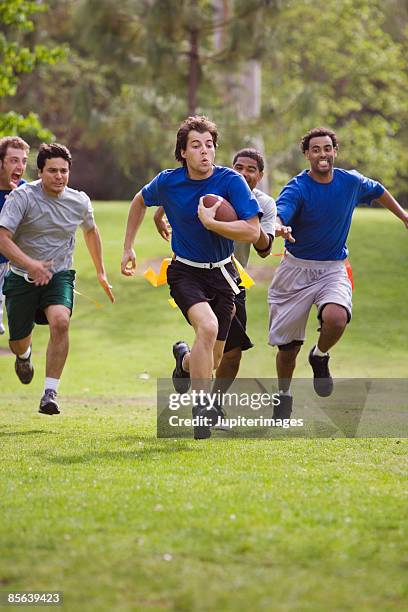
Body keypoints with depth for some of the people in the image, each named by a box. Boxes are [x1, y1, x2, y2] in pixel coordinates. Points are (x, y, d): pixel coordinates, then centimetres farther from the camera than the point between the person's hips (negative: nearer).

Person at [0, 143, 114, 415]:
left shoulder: (80, 201, -2)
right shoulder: (22, 196, -15)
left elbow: (91, 231, 20)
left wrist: (101, 272, 24)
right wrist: (30, 264, -38)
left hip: (59, 275, 1)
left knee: (60, 322, -28)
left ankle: (50, 394, -24)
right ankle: (24, 355, 51)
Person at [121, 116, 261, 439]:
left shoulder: (232, 181, -13)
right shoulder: (168, 182, -7)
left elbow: (253, 231, -19)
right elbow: (140, 201, 16)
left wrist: (211, 221, -26)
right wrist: (128, 248, 16)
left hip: (221, 273, 2)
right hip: (185, 271, -2)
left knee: (213, 361, 8)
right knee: (208, 327, -31)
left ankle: (184, 361, 47)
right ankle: (200, 410, -25)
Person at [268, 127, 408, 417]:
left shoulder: (351, 182, -3)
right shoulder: (297, 189, -15)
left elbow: (379, 191, 20)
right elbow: (278, 215, -35)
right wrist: (278, 227, -58)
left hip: (333, 270, 1)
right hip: (296, 269, -1)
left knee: (336, 318, -31)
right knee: (287, 346, 3)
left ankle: (320, 357, 3)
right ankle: (284, 395, 31)